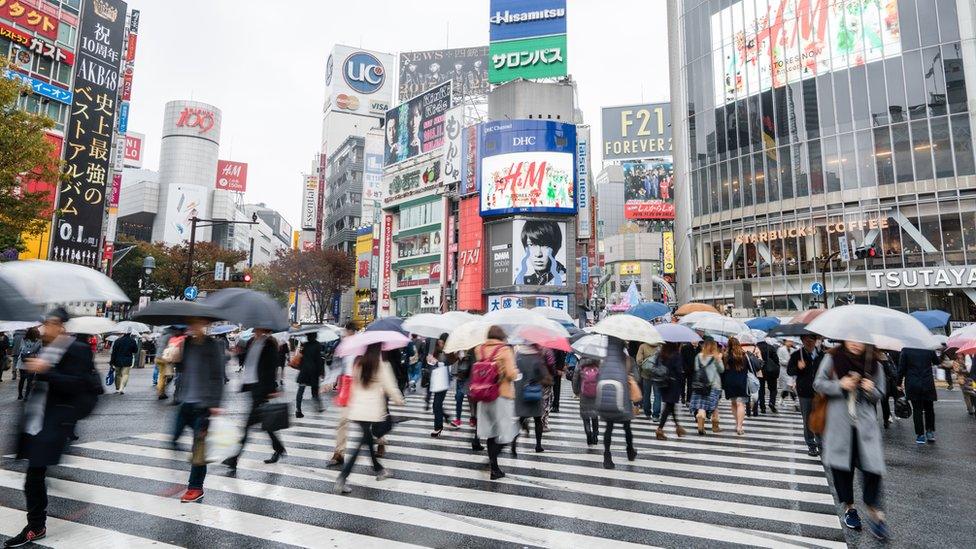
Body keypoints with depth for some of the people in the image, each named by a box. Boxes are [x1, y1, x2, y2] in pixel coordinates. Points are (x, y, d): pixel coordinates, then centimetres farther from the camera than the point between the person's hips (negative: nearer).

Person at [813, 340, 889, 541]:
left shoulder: (873, 364, 4)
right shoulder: (831, 359, -2)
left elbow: (879, 394, 11)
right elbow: (819, 383, 0)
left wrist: (871, 389, -11)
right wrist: (840, 385, -16)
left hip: (865, 424, 1)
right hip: (839, 423, -1)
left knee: (872, 465, -5)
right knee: (841, 464, 6)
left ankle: (873, 510, 15)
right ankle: (849, 507, 26)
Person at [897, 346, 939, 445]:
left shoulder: (906, 350, -9)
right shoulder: (930, 349, -4)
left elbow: (901, 368, -5)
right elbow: (937, 362, 14)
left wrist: (899, 382, 5)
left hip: (912, 385, -2)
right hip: (928, 384, 2)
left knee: (917, 410, 5)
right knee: (929, 409, 17)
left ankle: (920, 435, 7)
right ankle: (930, 432, 16)